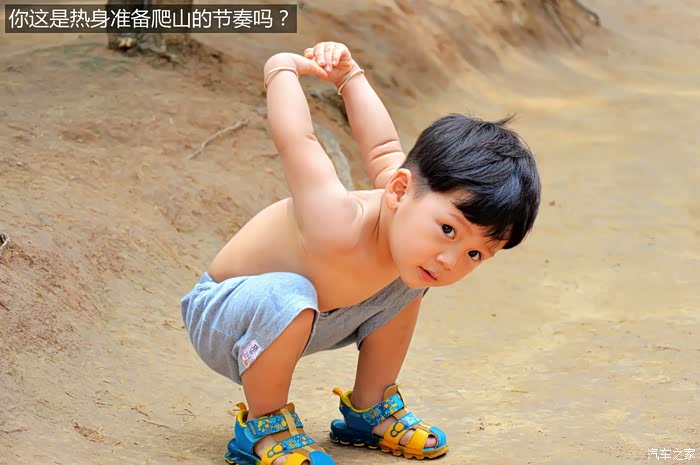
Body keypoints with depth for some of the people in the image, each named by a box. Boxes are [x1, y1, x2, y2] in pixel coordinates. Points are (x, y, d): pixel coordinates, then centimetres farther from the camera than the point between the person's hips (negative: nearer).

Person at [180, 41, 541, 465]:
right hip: (220, 319, -8)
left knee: (407, 284, 5)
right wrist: (285, 69, -16)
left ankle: (369, 410, 21)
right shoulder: (341, 231, -43)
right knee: (288, 297, -39)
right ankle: (263, 425, -15)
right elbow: (295, 138, -34)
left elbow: (383, 149, 4)